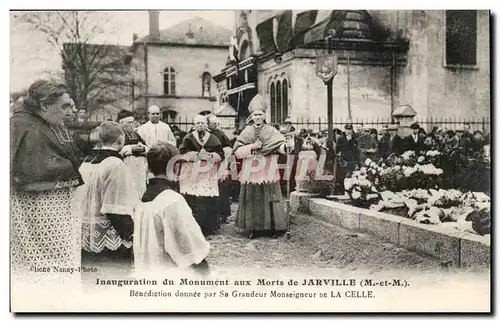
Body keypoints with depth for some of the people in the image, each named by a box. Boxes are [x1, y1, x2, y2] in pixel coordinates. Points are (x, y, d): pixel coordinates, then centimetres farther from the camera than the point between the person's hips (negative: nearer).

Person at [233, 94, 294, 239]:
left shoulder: (271, 131, 4)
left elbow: (280, 145, -12)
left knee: (269, 199, -1)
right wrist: (252, 147, -11)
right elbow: (237, 151, 1)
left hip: (268, 173, -1)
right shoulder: (246, 132, 7)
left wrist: (287, 145, -33)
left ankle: (272, 228, 7)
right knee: (253, 200, 1)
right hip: (251, 172, 1)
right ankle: (253, 228, 9)